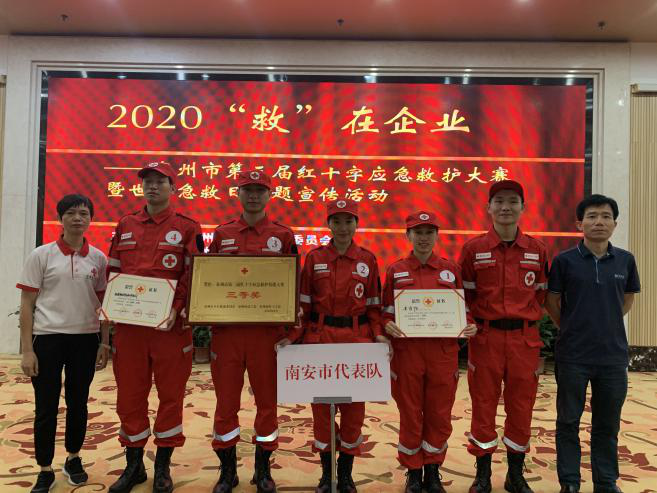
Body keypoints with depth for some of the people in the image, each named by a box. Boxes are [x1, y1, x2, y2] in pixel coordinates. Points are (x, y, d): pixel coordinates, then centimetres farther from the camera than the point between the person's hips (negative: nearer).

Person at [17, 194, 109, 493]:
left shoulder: (98, 258, 3)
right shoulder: (41, 255, -3)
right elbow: (27, 305, -3)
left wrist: (105, 342, 4)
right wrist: (27, 350, -7)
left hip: (86, 339, 2)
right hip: (47, 338, -2)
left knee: (78, 403, 13)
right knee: (46, 408, 5)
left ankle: (73, 459, 33)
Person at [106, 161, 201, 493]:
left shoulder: (187, 228, 1)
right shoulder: (126, 226, 12)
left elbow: (194, 274, -5)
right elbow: (113, 271, 15)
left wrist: (177, 308, -17)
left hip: (170, 324, -3)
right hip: (128, 324, 3)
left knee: (171, 394, 6)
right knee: (129, 395, 10)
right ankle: (133, 465, 28)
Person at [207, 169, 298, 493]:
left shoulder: (283, 235, 2)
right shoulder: (222, 234, 8)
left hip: (267, 331, -1)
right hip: (226, 330, 2)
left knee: (267, 401, 10)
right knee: (226, 402, 9)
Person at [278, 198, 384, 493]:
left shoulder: (368, 259, 3)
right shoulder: (314, 258, 2)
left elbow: (374, 305, 5)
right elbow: (304, 304, 3)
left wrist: (378, 335, -7)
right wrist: (292, 337, -6)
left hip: (357, 339, 0)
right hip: (320, 338, 0)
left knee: (354, 405, 7)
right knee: (321, 403, 7)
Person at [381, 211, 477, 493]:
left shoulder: (451, 270, 6)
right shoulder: (395, 271, 4)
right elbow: (387, 313, 6)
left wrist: (469, 326, -8)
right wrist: (388, 327, -14)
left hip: (443, 352, 1)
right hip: (406, 350, -1)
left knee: (440, 415, 10)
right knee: (410, 415, 9)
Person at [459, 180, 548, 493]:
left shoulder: (537, 250, 4)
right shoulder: (473, 249, -1)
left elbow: (540, 294, 13)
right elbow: (464, 295, 3)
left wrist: (526, 319, 3)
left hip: (525, 338, 2)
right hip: (485, 337, -2)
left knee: (521, 408, 11)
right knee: (483, 407, 7)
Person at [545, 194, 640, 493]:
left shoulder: (625, 260, 2)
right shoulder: (565, 260, -6)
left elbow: (627, 300, 17)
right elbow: (551, 302, 3)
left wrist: (605, 323, 12)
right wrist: (572, 328, 6)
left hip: (614, 356, 2)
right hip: (572, 356, -2)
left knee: (607, 425, 13)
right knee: (569, 422, 9)